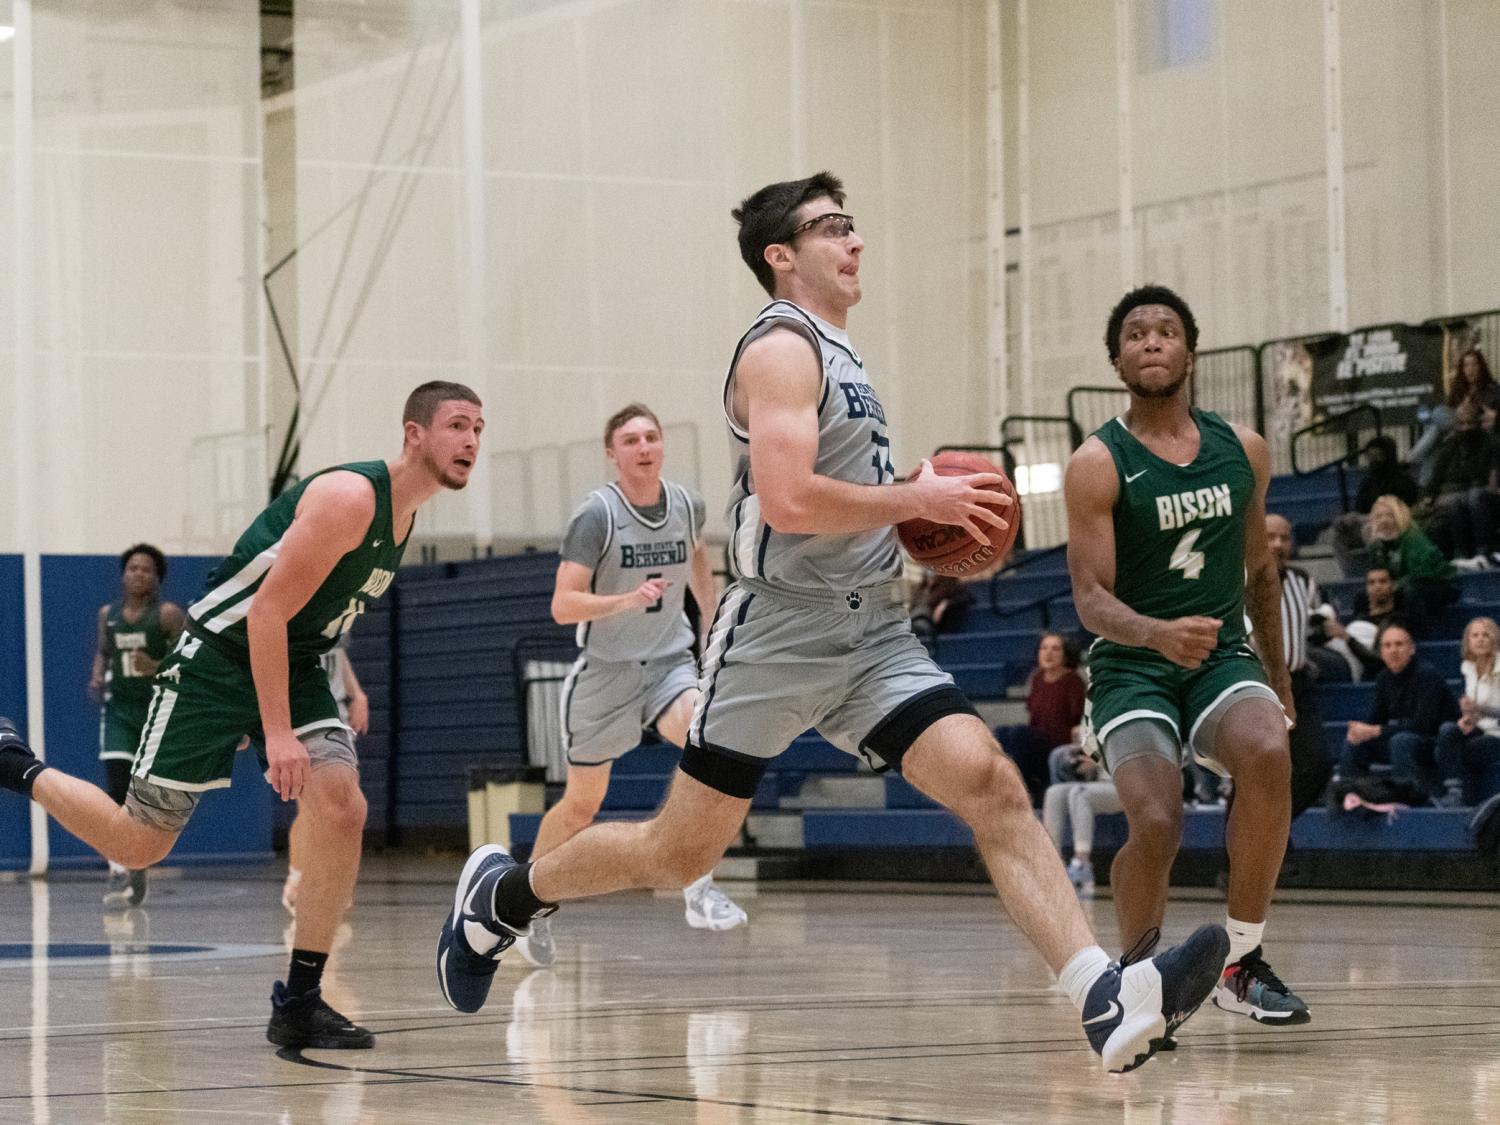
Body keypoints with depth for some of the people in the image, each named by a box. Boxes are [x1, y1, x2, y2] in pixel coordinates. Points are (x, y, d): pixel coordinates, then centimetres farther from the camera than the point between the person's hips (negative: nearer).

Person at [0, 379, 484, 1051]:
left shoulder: (403, 517, 6)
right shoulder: (350, 498, -23)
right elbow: (267, 612, -26)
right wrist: (276, 733, -29)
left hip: (293, 663, 8)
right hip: (221, 659, -8)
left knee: (342, 810, -14)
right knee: (139, 843, -2)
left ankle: (298, 1005, -8)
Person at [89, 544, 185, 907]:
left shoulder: (167, 614, -6)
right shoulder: (108, 615, 6)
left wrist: (157, 668, -23)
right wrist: (97, 677, 3)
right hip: (118, 711, 2)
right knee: (117, 789, -15)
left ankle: (139, 867, 23)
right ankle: (119, 870, -17)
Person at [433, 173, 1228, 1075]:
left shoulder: (835, 354, 19)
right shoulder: (782, 347, -10)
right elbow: (786, 498, -24)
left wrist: (921, 518, 15)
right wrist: (916, 500, -14)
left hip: (871, 629, 8)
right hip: (782, 629, -8)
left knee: (992, 784, -13)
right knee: (681, 851, 2)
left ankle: (1108, 1002, -24)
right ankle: (502, 894, 26)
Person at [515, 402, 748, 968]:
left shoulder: (687, 505, -1)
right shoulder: (596, 513, -15)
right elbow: (562, 606, -20)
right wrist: (627, 600, -34)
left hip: (670, 661, 2)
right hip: (605, 669, -2)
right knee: (582, 803, 8)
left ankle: (698, 887, -26)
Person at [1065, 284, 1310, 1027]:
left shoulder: (1243, 451, 6)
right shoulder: (1099, 464, -8)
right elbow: (1091, 598, -16)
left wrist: (1277, 678, 25)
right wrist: (1158, 634, -36)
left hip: (1222, 656, 3)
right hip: (1132, 667, -3)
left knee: (1268, 755, -30)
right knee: (1156, 825, -24)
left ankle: (1242, 963, -17)